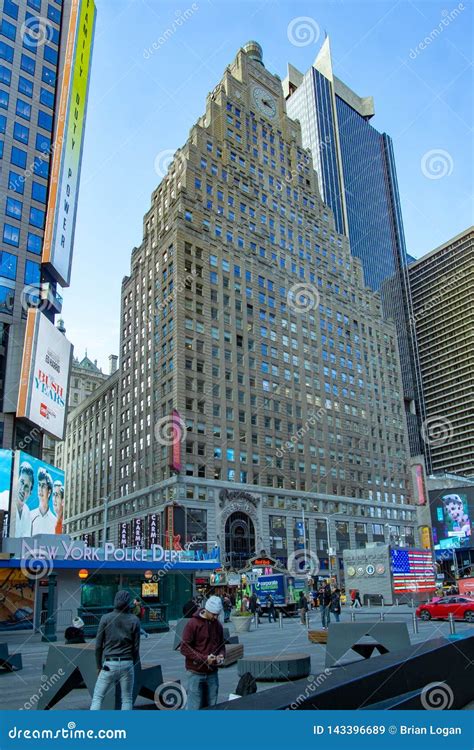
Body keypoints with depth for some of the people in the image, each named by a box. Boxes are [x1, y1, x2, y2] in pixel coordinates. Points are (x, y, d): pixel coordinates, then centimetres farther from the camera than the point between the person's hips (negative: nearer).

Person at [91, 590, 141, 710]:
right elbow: (136, 647, 1)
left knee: (97, 697, 8)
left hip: (109, 664, -1)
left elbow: (98, 645, -1)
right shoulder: (134, 620, -1)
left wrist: (99, 666, 11)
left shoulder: (105, 618, -3)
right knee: (127, 699, 13)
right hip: (127, 663, 1)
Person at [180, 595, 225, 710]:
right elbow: (184, 648, -12)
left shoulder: (218, 625, 6)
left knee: (211, 706, 10)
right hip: (196, 673, -5)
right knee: (194, 706, -2)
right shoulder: (193, 623, -11)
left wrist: (221, 655, -4)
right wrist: (204, 658, -19)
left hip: (212, 673, 5)